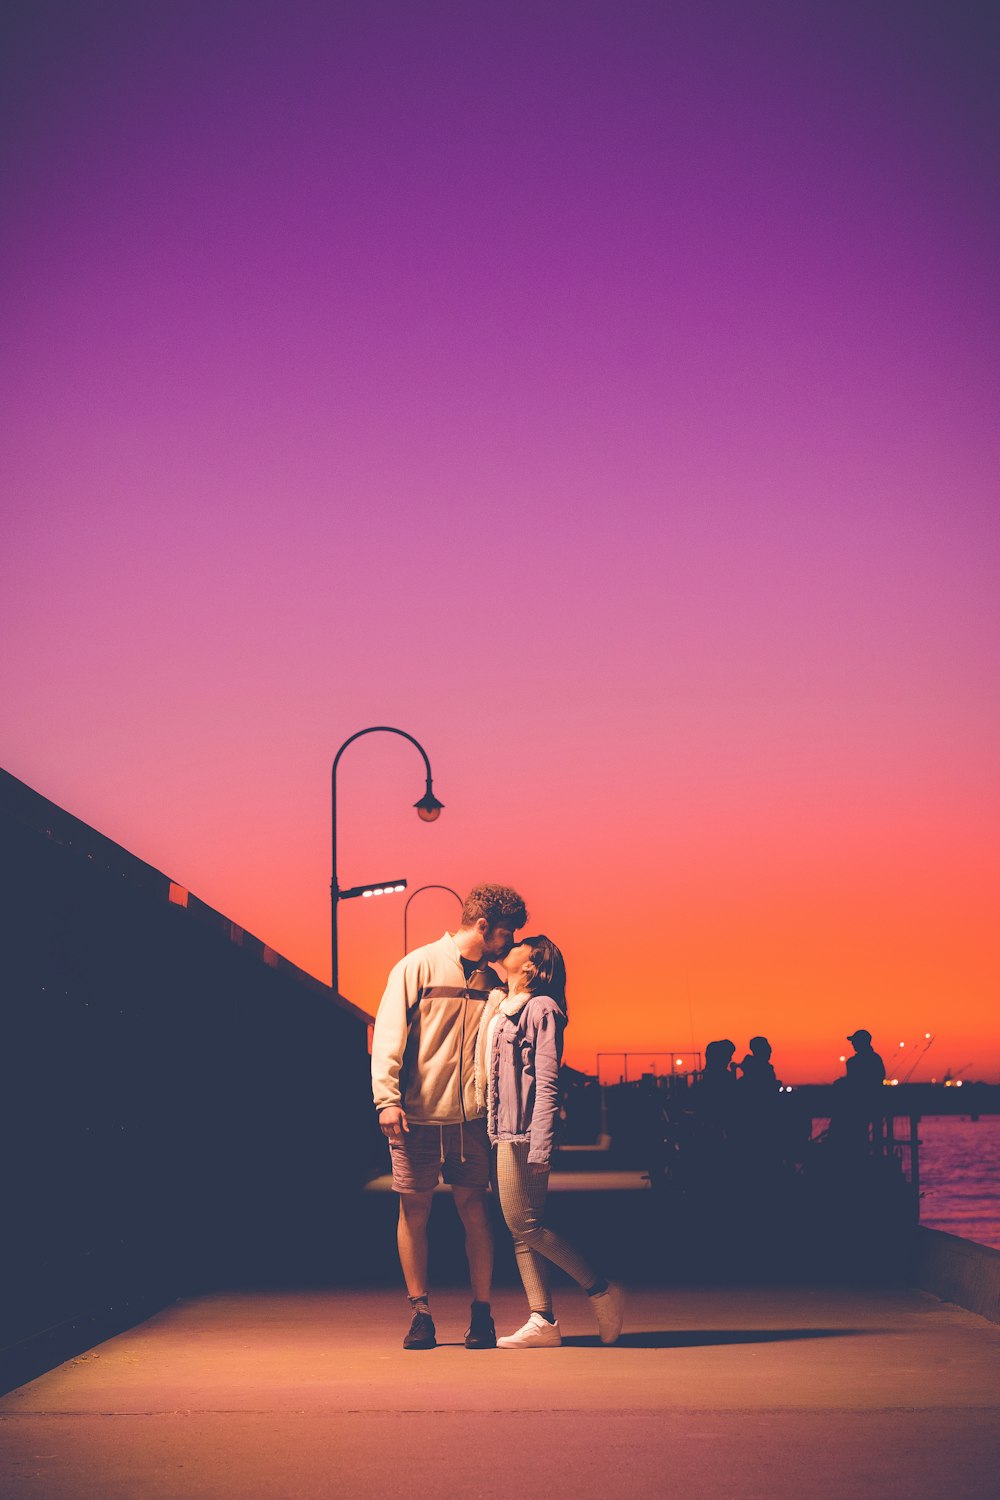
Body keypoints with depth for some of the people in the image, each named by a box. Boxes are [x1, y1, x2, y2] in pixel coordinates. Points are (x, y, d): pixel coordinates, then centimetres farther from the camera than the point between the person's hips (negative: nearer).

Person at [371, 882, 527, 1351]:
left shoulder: (493, 980, 12)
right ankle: (420, 1312, 11)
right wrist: (387, 1097, -15)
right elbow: (388, 1035, -5)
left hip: (470, 1117, 3)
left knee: (474, 1210, 0)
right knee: (413, 1211, 2)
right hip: (416, 1115, -3)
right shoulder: (418, 966, 0)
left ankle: (481, 1312, 8)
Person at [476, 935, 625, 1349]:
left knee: (526, 1225, -9)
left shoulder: (541, 1008, -6)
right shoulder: (499, 1009, 18)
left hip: (521, 1132, -9)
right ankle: (542, 1321, 5)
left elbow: (546, 1082, -12)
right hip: (499, 1132, 9)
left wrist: (541, 1145, -17)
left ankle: (601, 1291, 4)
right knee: (520, 1230, 5)